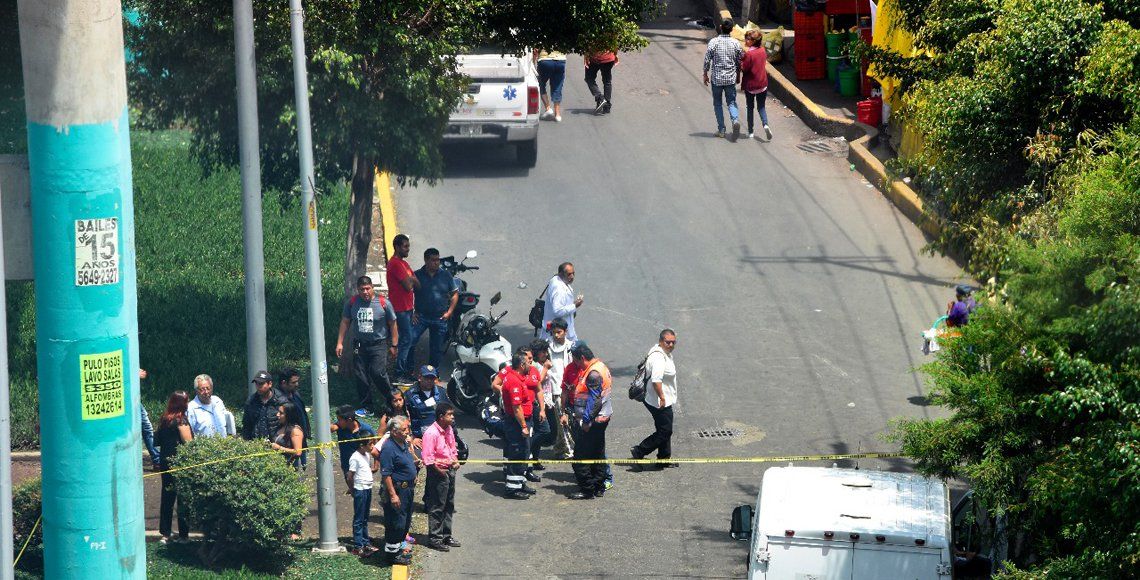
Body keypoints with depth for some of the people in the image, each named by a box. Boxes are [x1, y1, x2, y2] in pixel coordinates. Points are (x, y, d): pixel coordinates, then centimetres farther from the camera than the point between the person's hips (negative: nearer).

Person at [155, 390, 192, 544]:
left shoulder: (164, 420, 6)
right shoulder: (180, 420, -13)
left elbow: (157, 440, 11)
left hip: (166, 461, 7)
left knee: (167, 497, 12)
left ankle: (165, 534, 14)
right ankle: (183, 535, 0)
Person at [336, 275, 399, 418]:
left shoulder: (383, 303, -6)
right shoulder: (352, 303, 1)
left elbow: (392, 324, 2)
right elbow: (345, 322, 11)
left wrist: (393, 345, 3)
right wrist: (340, 343, 8)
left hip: (378, 345, -4)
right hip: (359, 345, 4)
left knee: (378, 373, -17)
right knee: (360, 377, 2)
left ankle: (391, 400, 3)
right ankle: (366, 406, 13)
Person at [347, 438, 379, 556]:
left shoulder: (367, 455, 9)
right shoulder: (355, 458, -17)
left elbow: (374, 468, 22)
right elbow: (349, 477, -16)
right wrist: (353, 490, -7)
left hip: (368, 489, 9)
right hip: (360, 490, -9)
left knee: (365, 519, 17)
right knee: (358, 520, -3)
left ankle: (366, 543, 26)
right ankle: (358, 547, 1)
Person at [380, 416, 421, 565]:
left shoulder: (404, 444, 9)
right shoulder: (389, 448, -21)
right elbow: (386, 474, -23)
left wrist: (415, 463, 9)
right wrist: (393, 495, -25)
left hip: (408, 489, 10)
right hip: (397, 489, -10)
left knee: (405, 522, 18)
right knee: (396, 523, -3)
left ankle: (398, 548, 31)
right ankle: (392, 553, 7)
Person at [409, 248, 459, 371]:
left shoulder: (446, 275, 2)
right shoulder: (417, 275, -2)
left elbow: (455, 294, 9)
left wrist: (449, 312, 0)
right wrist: (411, 313, -5)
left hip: (440, 318, 2)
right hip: (420, 317, -2)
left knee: (437, 348, 8)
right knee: (409, 342, -14)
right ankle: (408, 370, -3)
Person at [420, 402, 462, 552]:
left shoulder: (449, 430, 7)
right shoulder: (431, 433, -19)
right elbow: (428, 458, -20)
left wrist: (455, 460, 5)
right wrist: (440, 471, -16)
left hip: (450, 470, 9)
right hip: (438, 472, -9)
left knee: (449, 505, 15)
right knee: (437, 507, -2)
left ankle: (446, 536, 26)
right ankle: (435, 538, 5)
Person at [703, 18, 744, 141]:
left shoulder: (713, 42, -12)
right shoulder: (736, 43, -4)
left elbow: (707, 60, -8)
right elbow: (739, 62, 4)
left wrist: (706, 75, 6)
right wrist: (738, 75, 19)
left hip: (716, 78, -2)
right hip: (731, 78, 2)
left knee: (717, 103, 13)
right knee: (731, 102, 9)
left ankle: (721, 130, 13)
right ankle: (735, 120, -19)